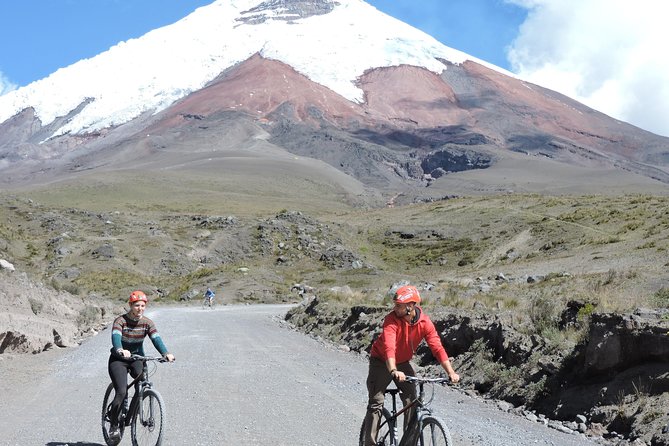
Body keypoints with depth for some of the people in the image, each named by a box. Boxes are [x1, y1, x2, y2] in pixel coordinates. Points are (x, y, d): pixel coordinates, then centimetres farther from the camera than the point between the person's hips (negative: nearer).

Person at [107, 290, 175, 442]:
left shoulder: (147, 323, -6)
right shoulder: (120, 321, -16)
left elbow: (156, 339, -20)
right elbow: (116, 337, -35)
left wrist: (166, 353, -40)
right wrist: (120, 350, -57)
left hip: (137, 358, 3)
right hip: (119, 360, -3)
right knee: (121, 392, -18)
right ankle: (113, 426, 0)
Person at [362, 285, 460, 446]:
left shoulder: (424, 322, -17)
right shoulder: (392, 319, -28)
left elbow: (437, 348, -21)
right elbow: (389, 347, -41)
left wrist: (451, 372, -32)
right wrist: (393, 371, -56)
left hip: (403, 363, 3)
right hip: (381, 362, -3)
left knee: (412, 402, -7)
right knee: (376, 404, -8)